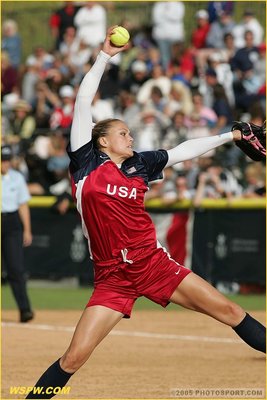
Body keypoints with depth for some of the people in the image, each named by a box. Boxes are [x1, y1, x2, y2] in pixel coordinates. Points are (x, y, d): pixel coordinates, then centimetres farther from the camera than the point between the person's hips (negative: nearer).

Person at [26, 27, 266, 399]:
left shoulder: (139, 164, 11)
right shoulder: (87, 163, 1)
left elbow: (184, 150, 21)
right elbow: (83, 100, -2)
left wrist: (230, 135, 22)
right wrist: (104, 56, 0)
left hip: (153, 264, 4)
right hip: (112, 276, -4)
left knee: (228, 310, -1)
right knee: (74, 356, -10)